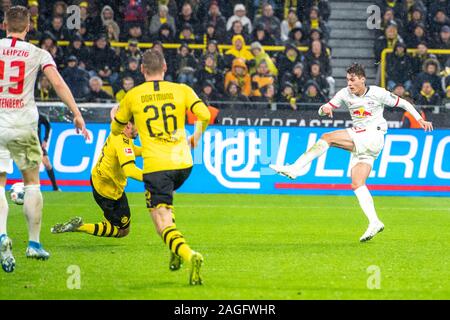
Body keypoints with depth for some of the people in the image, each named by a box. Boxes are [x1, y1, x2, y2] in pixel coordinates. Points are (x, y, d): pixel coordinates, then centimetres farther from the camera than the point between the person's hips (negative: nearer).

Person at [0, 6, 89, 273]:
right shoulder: (37, 54, 1)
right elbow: (58, 83, -9)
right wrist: (77, 114, -7)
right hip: (23, 125, 0)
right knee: (32, 181, 13)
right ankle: (34, 243, 13)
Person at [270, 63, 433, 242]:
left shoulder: (377, 93, -3)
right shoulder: (345, 94, 9)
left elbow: (403, 103, 7)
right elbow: (323, 109, 6)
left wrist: (420, 120, 3)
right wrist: (325, 109, -18)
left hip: (373, 137, -7)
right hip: (359, 144, 7)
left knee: (327, 138, -18)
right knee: (357, 185, -6)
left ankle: (294, 169, -24)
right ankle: (374, 223, -9)